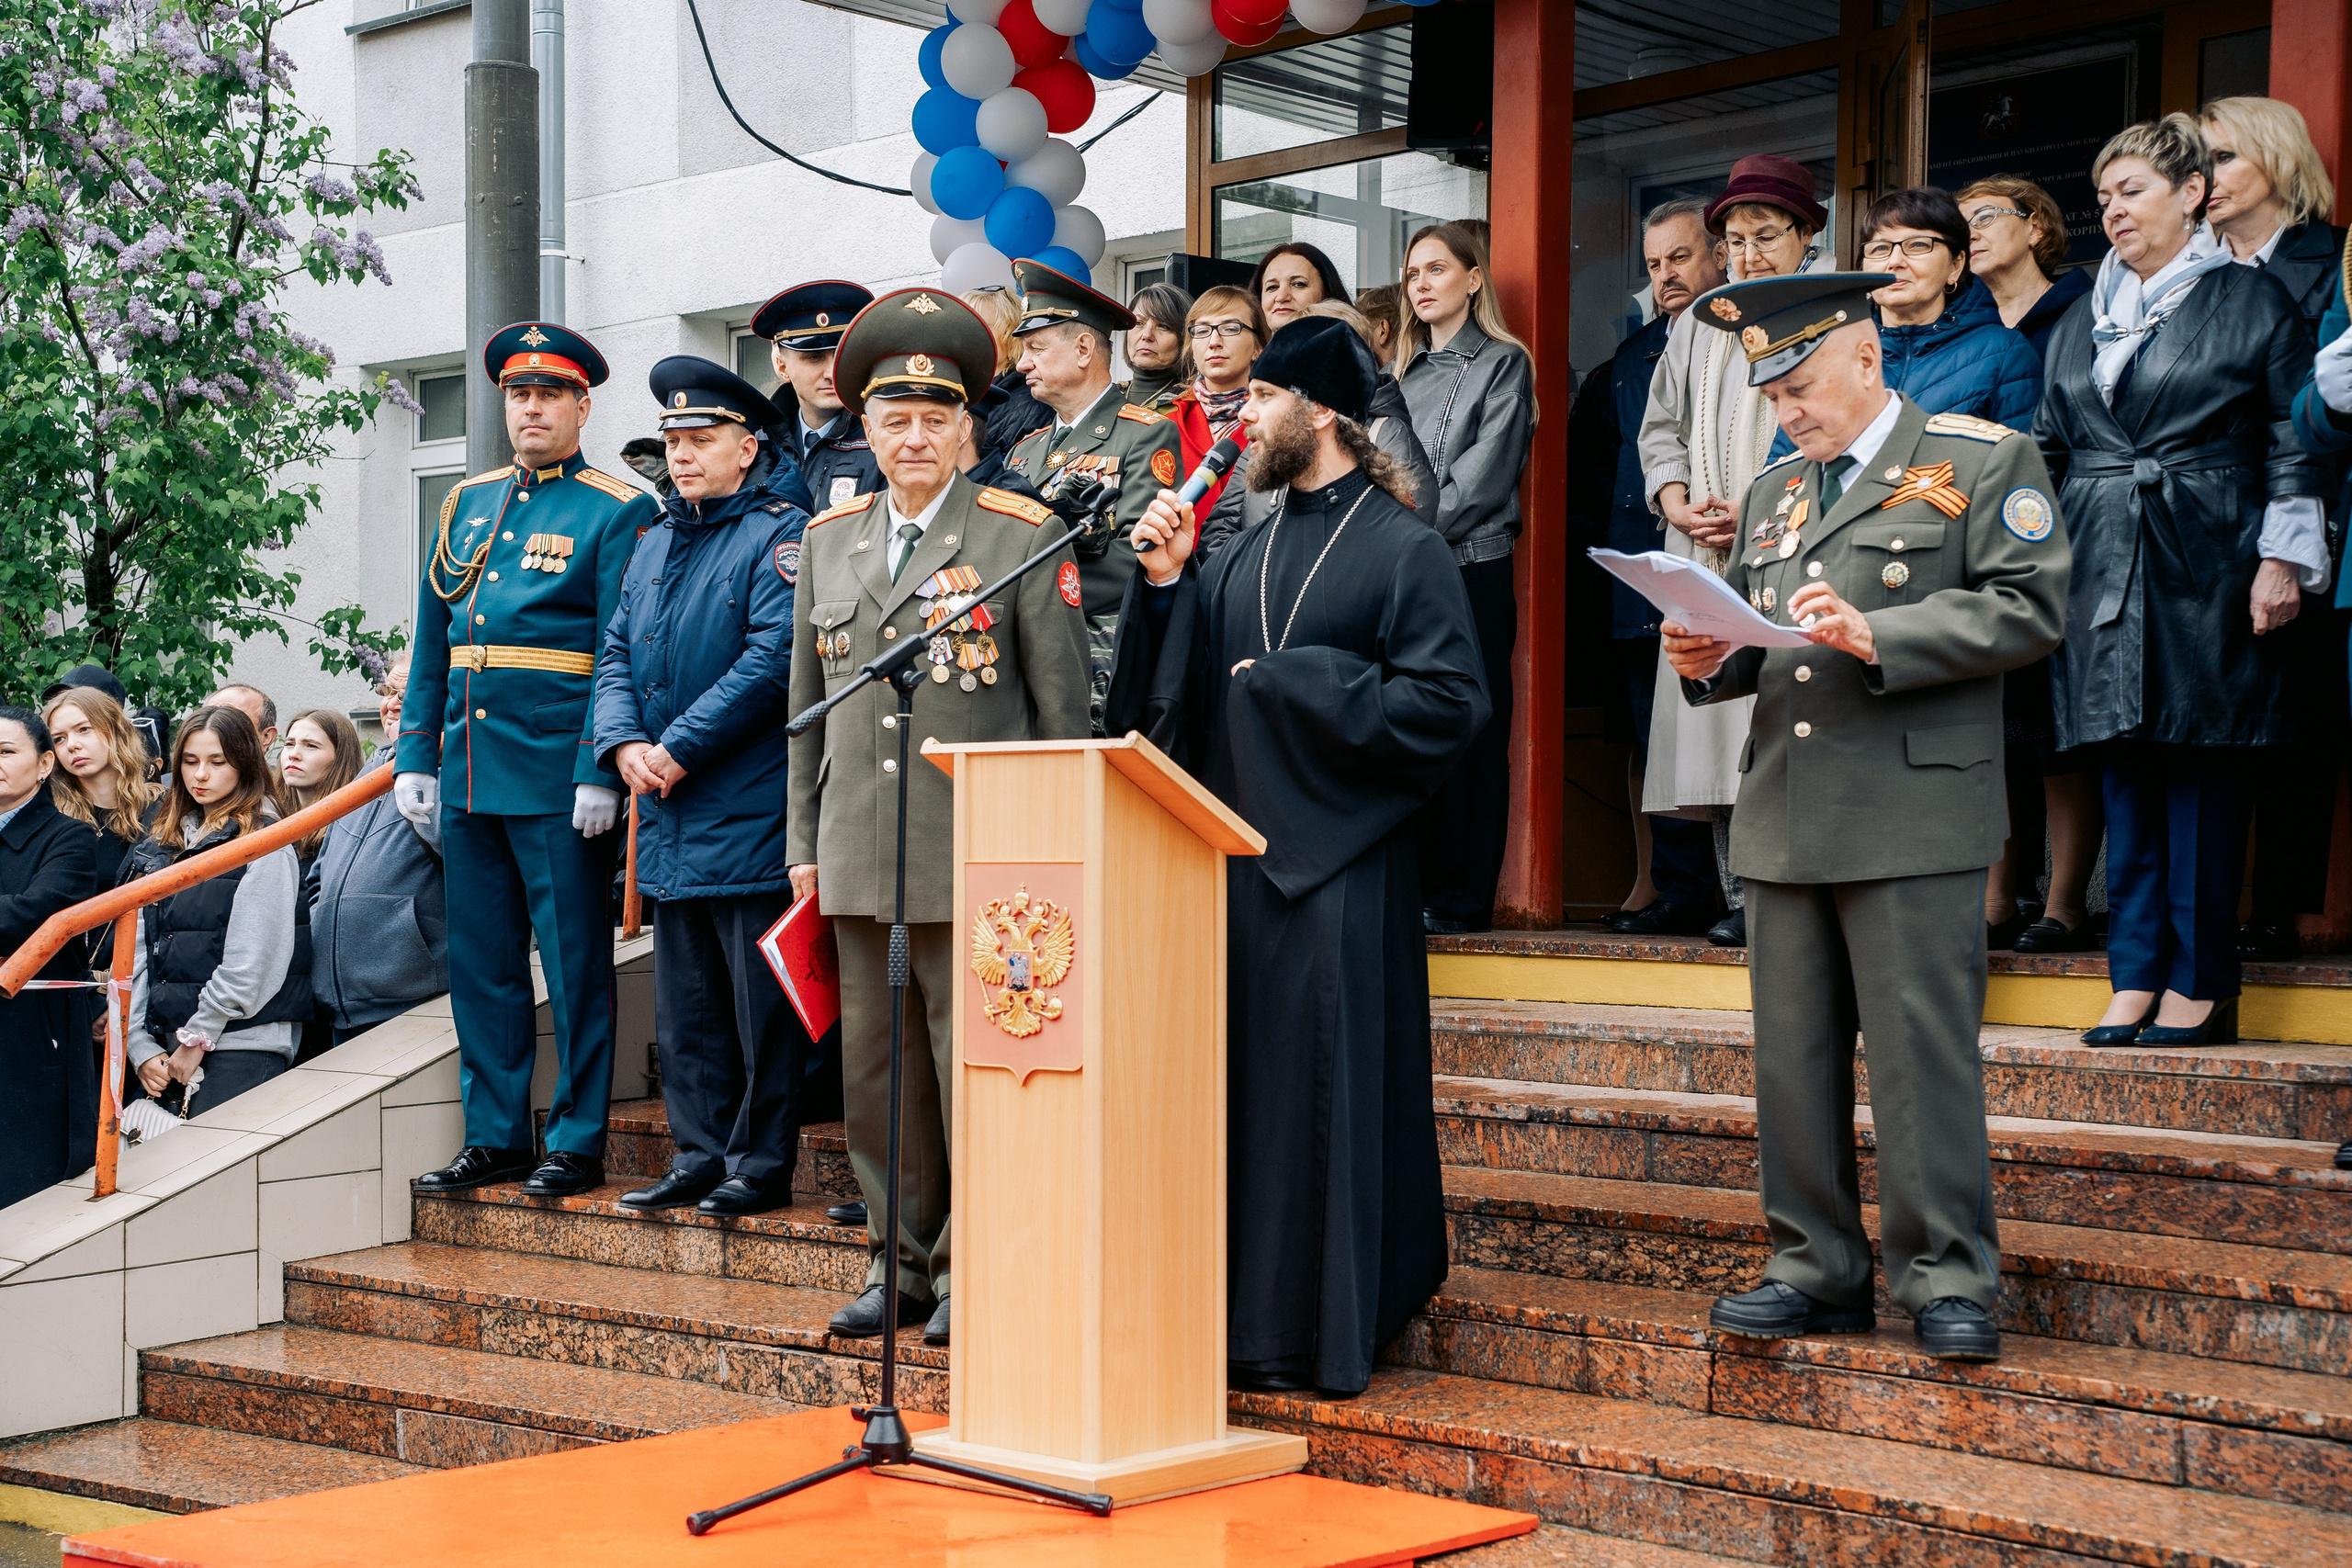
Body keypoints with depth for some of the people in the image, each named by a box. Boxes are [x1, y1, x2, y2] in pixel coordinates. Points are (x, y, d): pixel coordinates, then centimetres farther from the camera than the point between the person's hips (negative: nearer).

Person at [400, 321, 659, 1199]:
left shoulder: (616, 513, -3)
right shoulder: (467, 504, 15)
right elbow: (432, 643, 17)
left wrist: (600, 772, -16)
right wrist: (415, 757, 10)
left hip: (559, 774, -6)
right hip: (470, 773, 6)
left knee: (574, 960, 1)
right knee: (481, 962, 10)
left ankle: (577, 1142, 8)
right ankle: (495, 1136, 20)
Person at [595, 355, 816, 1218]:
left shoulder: (779, 533, -7)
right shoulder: (657, 541, 17)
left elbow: (773, 660, -17)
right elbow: (616, 654, 15)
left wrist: (681, 750, -16)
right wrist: (625, 745, -4)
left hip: (750, 814, -7)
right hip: (669, 819, 8)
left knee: (760, 1002, 0)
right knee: (685, 1000, 12)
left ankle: (761, 1163, 8)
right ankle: (699, 1155, 20)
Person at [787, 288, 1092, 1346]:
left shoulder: (1021, 537, -2)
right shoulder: (827, 541, 12)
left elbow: (1063, 705, -2)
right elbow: (806, 702, 16)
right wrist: (803, 843, 12)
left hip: (976, 855, -5)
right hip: (861, 854, 5)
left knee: (975, 1062, -1)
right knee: (875, 1064, 9)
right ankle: (901, 1264, 21)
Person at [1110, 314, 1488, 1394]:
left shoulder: (1404, 550, -5)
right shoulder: (1248, 550, 14)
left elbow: (1451, 702, -15)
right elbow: (1178, 688, 12)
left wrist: (1289, 686, -12)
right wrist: (1166, 583, -2)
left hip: (1337, 866, -7)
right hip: (1233, 850, 7)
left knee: (1325, 1090, -3)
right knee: (1236, 1086, 8)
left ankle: (1327, 1332, 8)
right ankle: (1242, 1317, 18)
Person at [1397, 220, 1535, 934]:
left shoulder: (1502, 363, 1)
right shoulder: (1405, 372, 19)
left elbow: (1479, 480, -9)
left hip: (1468, 572, -5)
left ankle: (1459, 898, 0)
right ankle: (1406, 890, 9)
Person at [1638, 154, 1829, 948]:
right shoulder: (1699, 325, 21)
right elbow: (1661, 426, 23)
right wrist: (1676, 501, 4)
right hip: (1707, 558, 5)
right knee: (1718, 718, 0)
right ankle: (1742, 898, 5)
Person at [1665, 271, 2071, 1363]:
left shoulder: (1984, 462, 2)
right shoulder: (1772, 493, 21)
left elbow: (2029, 610, -9)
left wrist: (1876, 635, -19)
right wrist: (1708, 661, 3)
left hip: (1914, 816, -6)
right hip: (1782, 820, 6)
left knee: (1921, 1049, -6)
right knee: (1792, 1055, 7)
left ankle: (1947, 1276, 4)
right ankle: (1817, 1268, 16)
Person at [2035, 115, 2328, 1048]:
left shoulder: (2253, 300, 3)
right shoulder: (2082, 320, 17)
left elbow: (2295, 444, 0)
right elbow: (2045, 448, 19)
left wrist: (2283, 558, -7)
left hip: (2206, 567, -4)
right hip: (2104, 571, 5)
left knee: (2201, 769, -4)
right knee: (2123, 769, 3)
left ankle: (2200, 984, 2)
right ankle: (2136, 976, 7)